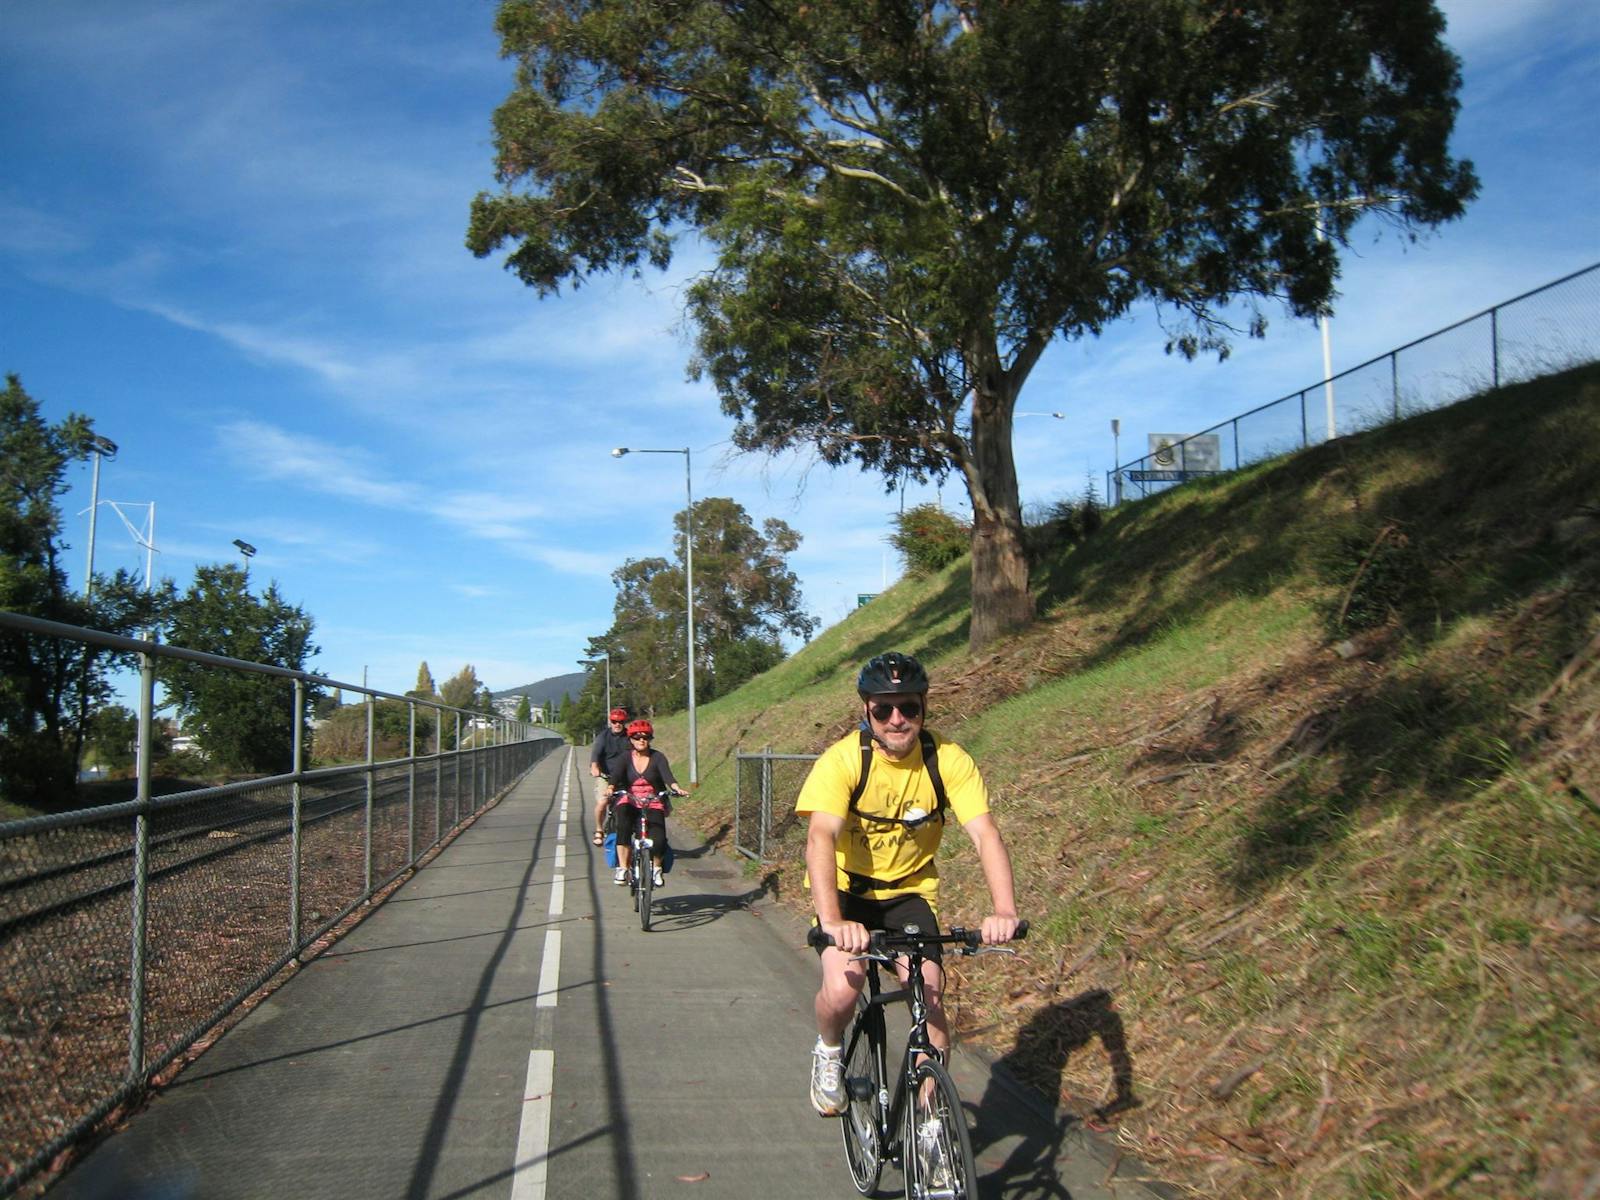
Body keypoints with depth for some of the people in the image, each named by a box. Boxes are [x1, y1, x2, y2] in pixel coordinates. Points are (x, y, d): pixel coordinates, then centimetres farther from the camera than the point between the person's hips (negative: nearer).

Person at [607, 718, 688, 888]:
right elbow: (616, 775, -14)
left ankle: (656, 868, 11)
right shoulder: (626, 758, 1)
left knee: (658, 839, -20)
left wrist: (676, 788, -38)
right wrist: (610, 788, -37)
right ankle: (622, 869, -27)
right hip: (630, 802, 0)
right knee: (623, 826, -32)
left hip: (653, 803, 0)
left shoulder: (657, 757, -1)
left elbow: (667, 775, -17)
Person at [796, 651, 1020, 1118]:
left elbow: (985, 834, -25)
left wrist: (1004, 910, -41)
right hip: (846, 889, -2)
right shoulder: (843, 759, -25)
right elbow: (820, 837, -37)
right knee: (842, 989, -23)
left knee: (930, 996, -14)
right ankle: (828, 1053, 12)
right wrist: (831, 920, -52)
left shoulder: (949, 760, -18)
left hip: (909, 891, 2)